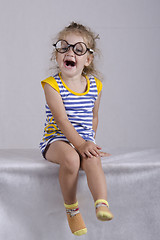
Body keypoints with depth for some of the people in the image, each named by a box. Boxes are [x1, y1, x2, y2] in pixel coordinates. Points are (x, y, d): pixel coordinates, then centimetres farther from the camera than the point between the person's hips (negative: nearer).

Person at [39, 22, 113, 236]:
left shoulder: (95, 86, 7)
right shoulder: (52, 85, -7)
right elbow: (62, 119, -17)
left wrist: (91, 142, 10)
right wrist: (80, 144, -27)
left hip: (85, 140, 3)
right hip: (57, 139, -3)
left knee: (93, 161, -30)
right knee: (71, 159, -33)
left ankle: (102, 204, -40)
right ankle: (71, 208, -13)